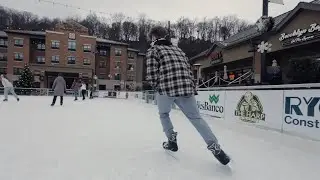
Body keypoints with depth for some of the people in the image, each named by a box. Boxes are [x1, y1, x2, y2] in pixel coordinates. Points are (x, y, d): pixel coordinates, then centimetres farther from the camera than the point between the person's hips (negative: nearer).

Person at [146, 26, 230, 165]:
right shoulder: (178, 49, 24)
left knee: (164, 114, 24)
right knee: (196, 118, 10)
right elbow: (189, 71, 17)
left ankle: (172, 141, 20)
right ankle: (214, 147, 0)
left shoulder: (153, 50, 7)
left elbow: (152, 75, -4)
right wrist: (192, 89, 20)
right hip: (186, 88, 4)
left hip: (165, 89, -3)